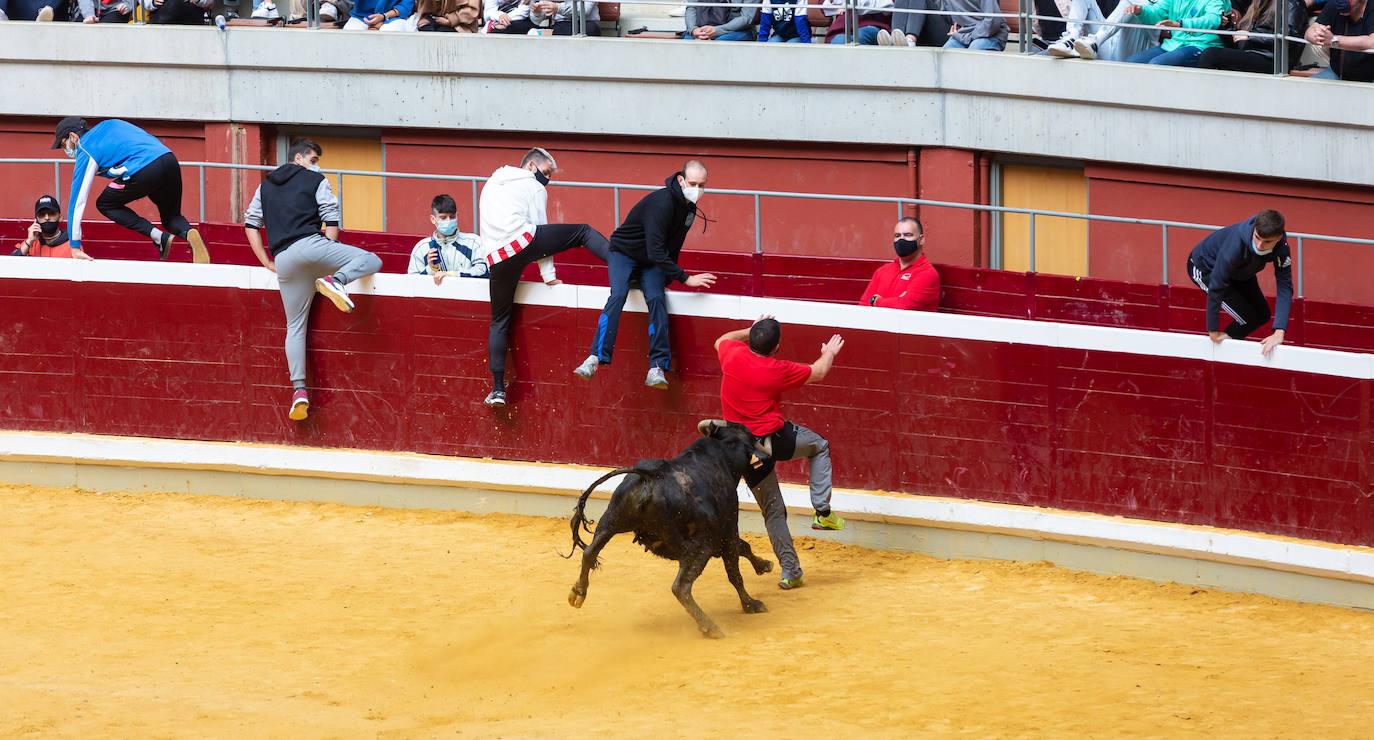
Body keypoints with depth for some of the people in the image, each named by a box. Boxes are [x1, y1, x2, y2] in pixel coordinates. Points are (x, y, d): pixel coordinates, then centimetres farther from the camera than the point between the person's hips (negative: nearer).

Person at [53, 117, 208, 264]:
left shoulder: (85, 154, 10)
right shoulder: (110, 124, 28)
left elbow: (77, 202, 10)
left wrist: (75, 247, 11)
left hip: (144, 171, -7)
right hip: (170, 159, 7)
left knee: (104, 204, 16)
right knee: (171, 217, 26)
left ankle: (159, 237, 0)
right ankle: (189, 233, -12)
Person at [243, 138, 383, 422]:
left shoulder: (265, 186, 25)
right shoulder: (316, 181, 12)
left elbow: (251, 224, 20)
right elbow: (332, 220, 4)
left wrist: (268, 263, 21)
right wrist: (331, 258, 13)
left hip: (284, 261, 5)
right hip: (311, 246, -5)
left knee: (295, 326, 7)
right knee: (372, 261, -1)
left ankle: (299, 390, -4)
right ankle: (336, 280, -29)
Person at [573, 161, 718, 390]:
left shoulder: (688, 206, -2)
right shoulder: (661, 203, -29)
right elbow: (655, 251, -32)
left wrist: (669, 275, 10)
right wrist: (685, 278, -31)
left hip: (652, 263, 5)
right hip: (624, 253, -5)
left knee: (656, 298, -22)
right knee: (618, 295, -31)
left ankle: (656, 369, -31)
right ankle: (595, 359, -36)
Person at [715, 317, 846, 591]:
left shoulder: (733, 355, -4)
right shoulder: (779, 370, -11)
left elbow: (721, 341, 23)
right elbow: (818, 372, 7)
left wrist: (751, 331, 36)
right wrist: (829, 353, 29)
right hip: (775, 439, -4)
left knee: (773, 512, 11)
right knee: (820, 445, 25)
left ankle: (790, 571, 9)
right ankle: (822, 511, 14)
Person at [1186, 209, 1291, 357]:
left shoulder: (1281, 246, -28)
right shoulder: (1235, 245, -43)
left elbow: (1285, 287, -28)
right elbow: (1216, 289, -34)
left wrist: (1279, 333, -38)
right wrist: (1212, 331, -25)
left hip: (1238, 271, 6)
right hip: (1205, 269, -6)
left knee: (1262, 315, 6)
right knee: (1247, 319, -13)